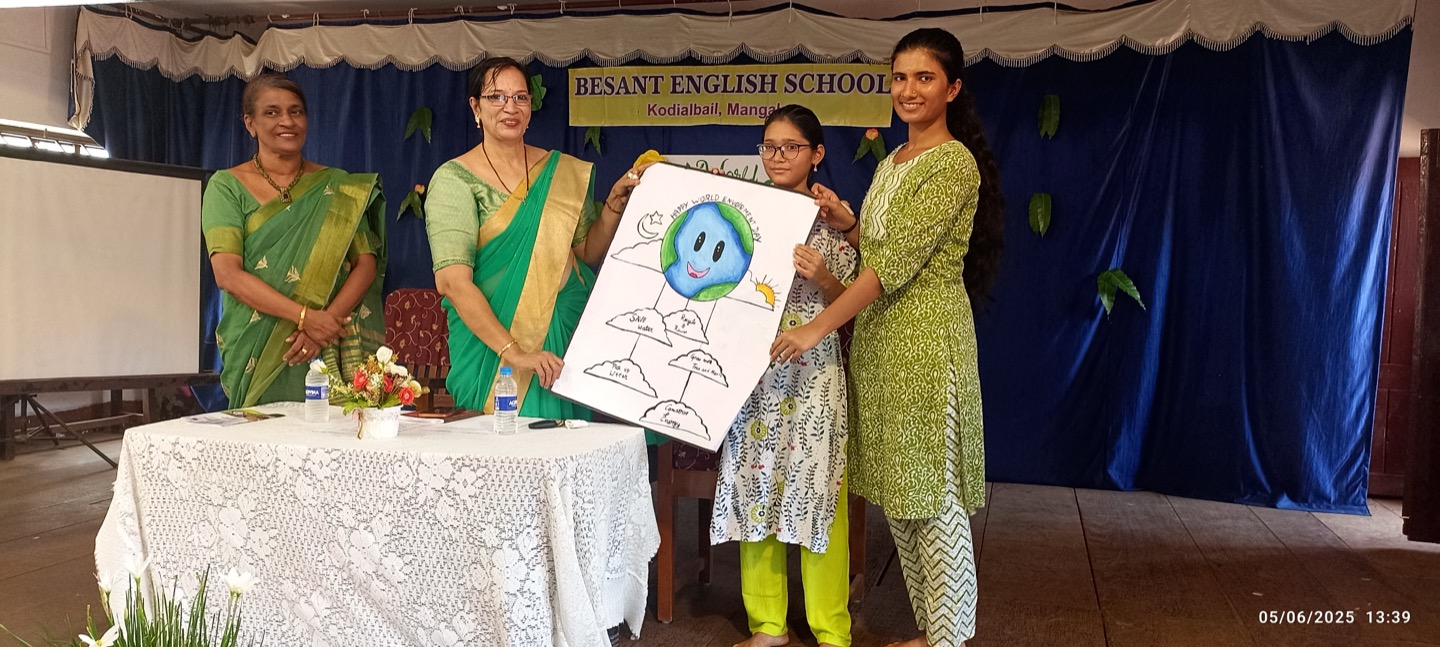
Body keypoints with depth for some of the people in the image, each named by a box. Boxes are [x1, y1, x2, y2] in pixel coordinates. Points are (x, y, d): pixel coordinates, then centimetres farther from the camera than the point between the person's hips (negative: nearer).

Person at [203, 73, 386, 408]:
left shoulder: (338, 187, 10)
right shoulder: (227, 186, 4)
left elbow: (366, 264, 2)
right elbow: (227, 274, -7)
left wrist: (326, 322, -14)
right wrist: (305, 316, -18)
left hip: (330, 353, 1)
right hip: (257, 356, -1)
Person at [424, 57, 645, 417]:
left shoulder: (563, 172, 9)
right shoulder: (454, 179, -6)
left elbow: (589, 252, 10)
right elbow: (452, 281, -16)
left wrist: (615, 203, -6)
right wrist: (513, 353, -25)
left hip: (570, 336, 4)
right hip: (491, 347, -3)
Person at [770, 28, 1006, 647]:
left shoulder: (954, 162, -12)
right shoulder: (892, 161, 16)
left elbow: (900, 260, -19)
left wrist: (818, 328, -20)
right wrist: (845, 222, 1)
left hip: (927, 335, -9)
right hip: (878, 334, 9)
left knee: (933, 494, -2)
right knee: (897, 495, 13)